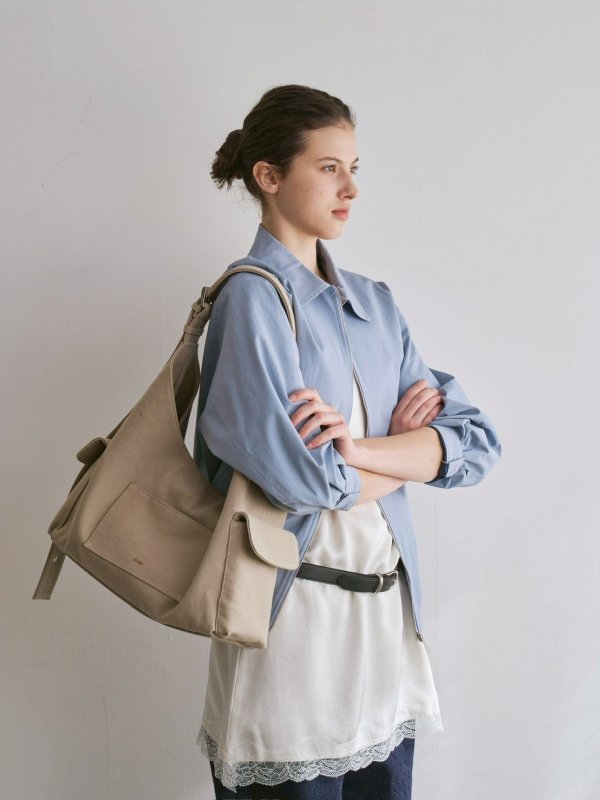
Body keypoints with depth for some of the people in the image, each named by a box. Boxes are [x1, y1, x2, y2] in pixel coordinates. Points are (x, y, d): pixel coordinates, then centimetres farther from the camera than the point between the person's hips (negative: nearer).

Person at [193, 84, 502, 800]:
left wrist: (359, 448, -16)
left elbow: (476, 442, 1)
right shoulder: (253, 296, -10)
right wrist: (408, 449, -3)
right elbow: (300, 475, -21)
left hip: (389, 607, 6)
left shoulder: (373, 302, 10)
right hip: (297, 612, -6)